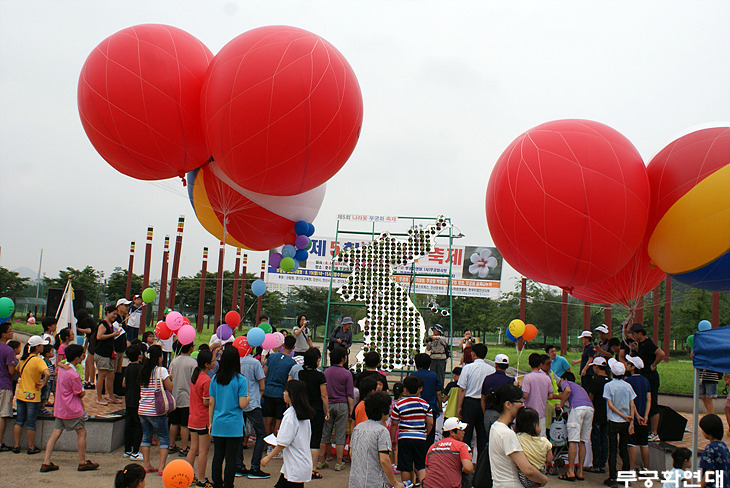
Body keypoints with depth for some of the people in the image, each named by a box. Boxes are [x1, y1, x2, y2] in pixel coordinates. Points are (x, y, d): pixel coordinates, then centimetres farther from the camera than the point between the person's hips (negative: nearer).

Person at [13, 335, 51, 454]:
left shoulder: (23, 359, 6)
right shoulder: (38, 360, -16)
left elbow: (17, 370, 24)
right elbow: (47, 374, -31)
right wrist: (43, 384, -16)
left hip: (20, 394, 6)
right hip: (33, 396, -6)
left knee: (19, 420, 13)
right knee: (31, 423, 3)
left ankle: (16, 445, 17)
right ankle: (31, 447, 12)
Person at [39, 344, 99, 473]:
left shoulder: (61, 368, 2)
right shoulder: (74, 375, -21)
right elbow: (81, 394, -14)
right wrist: (83, 391, 9)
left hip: (59, 408, 8)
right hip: (72, 410, -8)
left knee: (55, 434, 9)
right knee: (82, 433, 5)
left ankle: (46, 462, 8)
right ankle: (82, 462, 12)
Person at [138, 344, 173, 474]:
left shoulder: (143, 371, 7)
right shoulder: (161, 370, -11)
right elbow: (170, 388, -11)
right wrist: (169, 377, 7)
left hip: (142, 409, 6)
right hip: (156, 411, -6)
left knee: (146, 436, 15)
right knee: (164, 437, 4)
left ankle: (147, 465, 16)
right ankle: (162, 466, -1)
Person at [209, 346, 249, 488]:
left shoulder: (215, 379, 2)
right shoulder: (241, 380, -10)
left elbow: (211, 403, 6)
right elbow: (242, 404, -13)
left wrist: (211, 422, 15)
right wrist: (248, 397, 8)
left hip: (218, 424, 4)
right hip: (234, 425, -4)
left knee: (217, 456, 12)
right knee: (231, 458, 3)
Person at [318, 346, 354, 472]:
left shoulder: (326, 372, 5)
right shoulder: (346, 374, -7)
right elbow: (350, 395, -8)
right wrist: (351, 410, -1)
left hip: (327, 404, 4)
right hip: (341, 405, -4)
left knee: (324, 433, 9)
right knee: (340, 435, 2)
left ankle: (320, 461, 13)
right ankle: (339, 463, 5)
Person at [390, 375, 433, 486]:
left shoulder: (399, 404, -5)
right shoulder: (425, 404, 1)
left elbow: (394, 424, 0)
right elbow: (430, 423, 3)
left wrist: (392, 438, 13)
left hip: (404, 439, -2)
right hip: (420, 438, 2)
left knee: (405, 467, 7)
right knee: (421, 466, 11)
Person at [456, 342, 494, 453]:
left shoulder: (468, 368, -8)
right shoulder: (491, 369, -1)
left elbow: (462, 389, -7)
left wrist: (459, 406, -1)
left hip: (469, 402, -3)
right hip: (485, 404, 3)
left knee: (466, 433, 4)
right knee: (483, 434, 11)